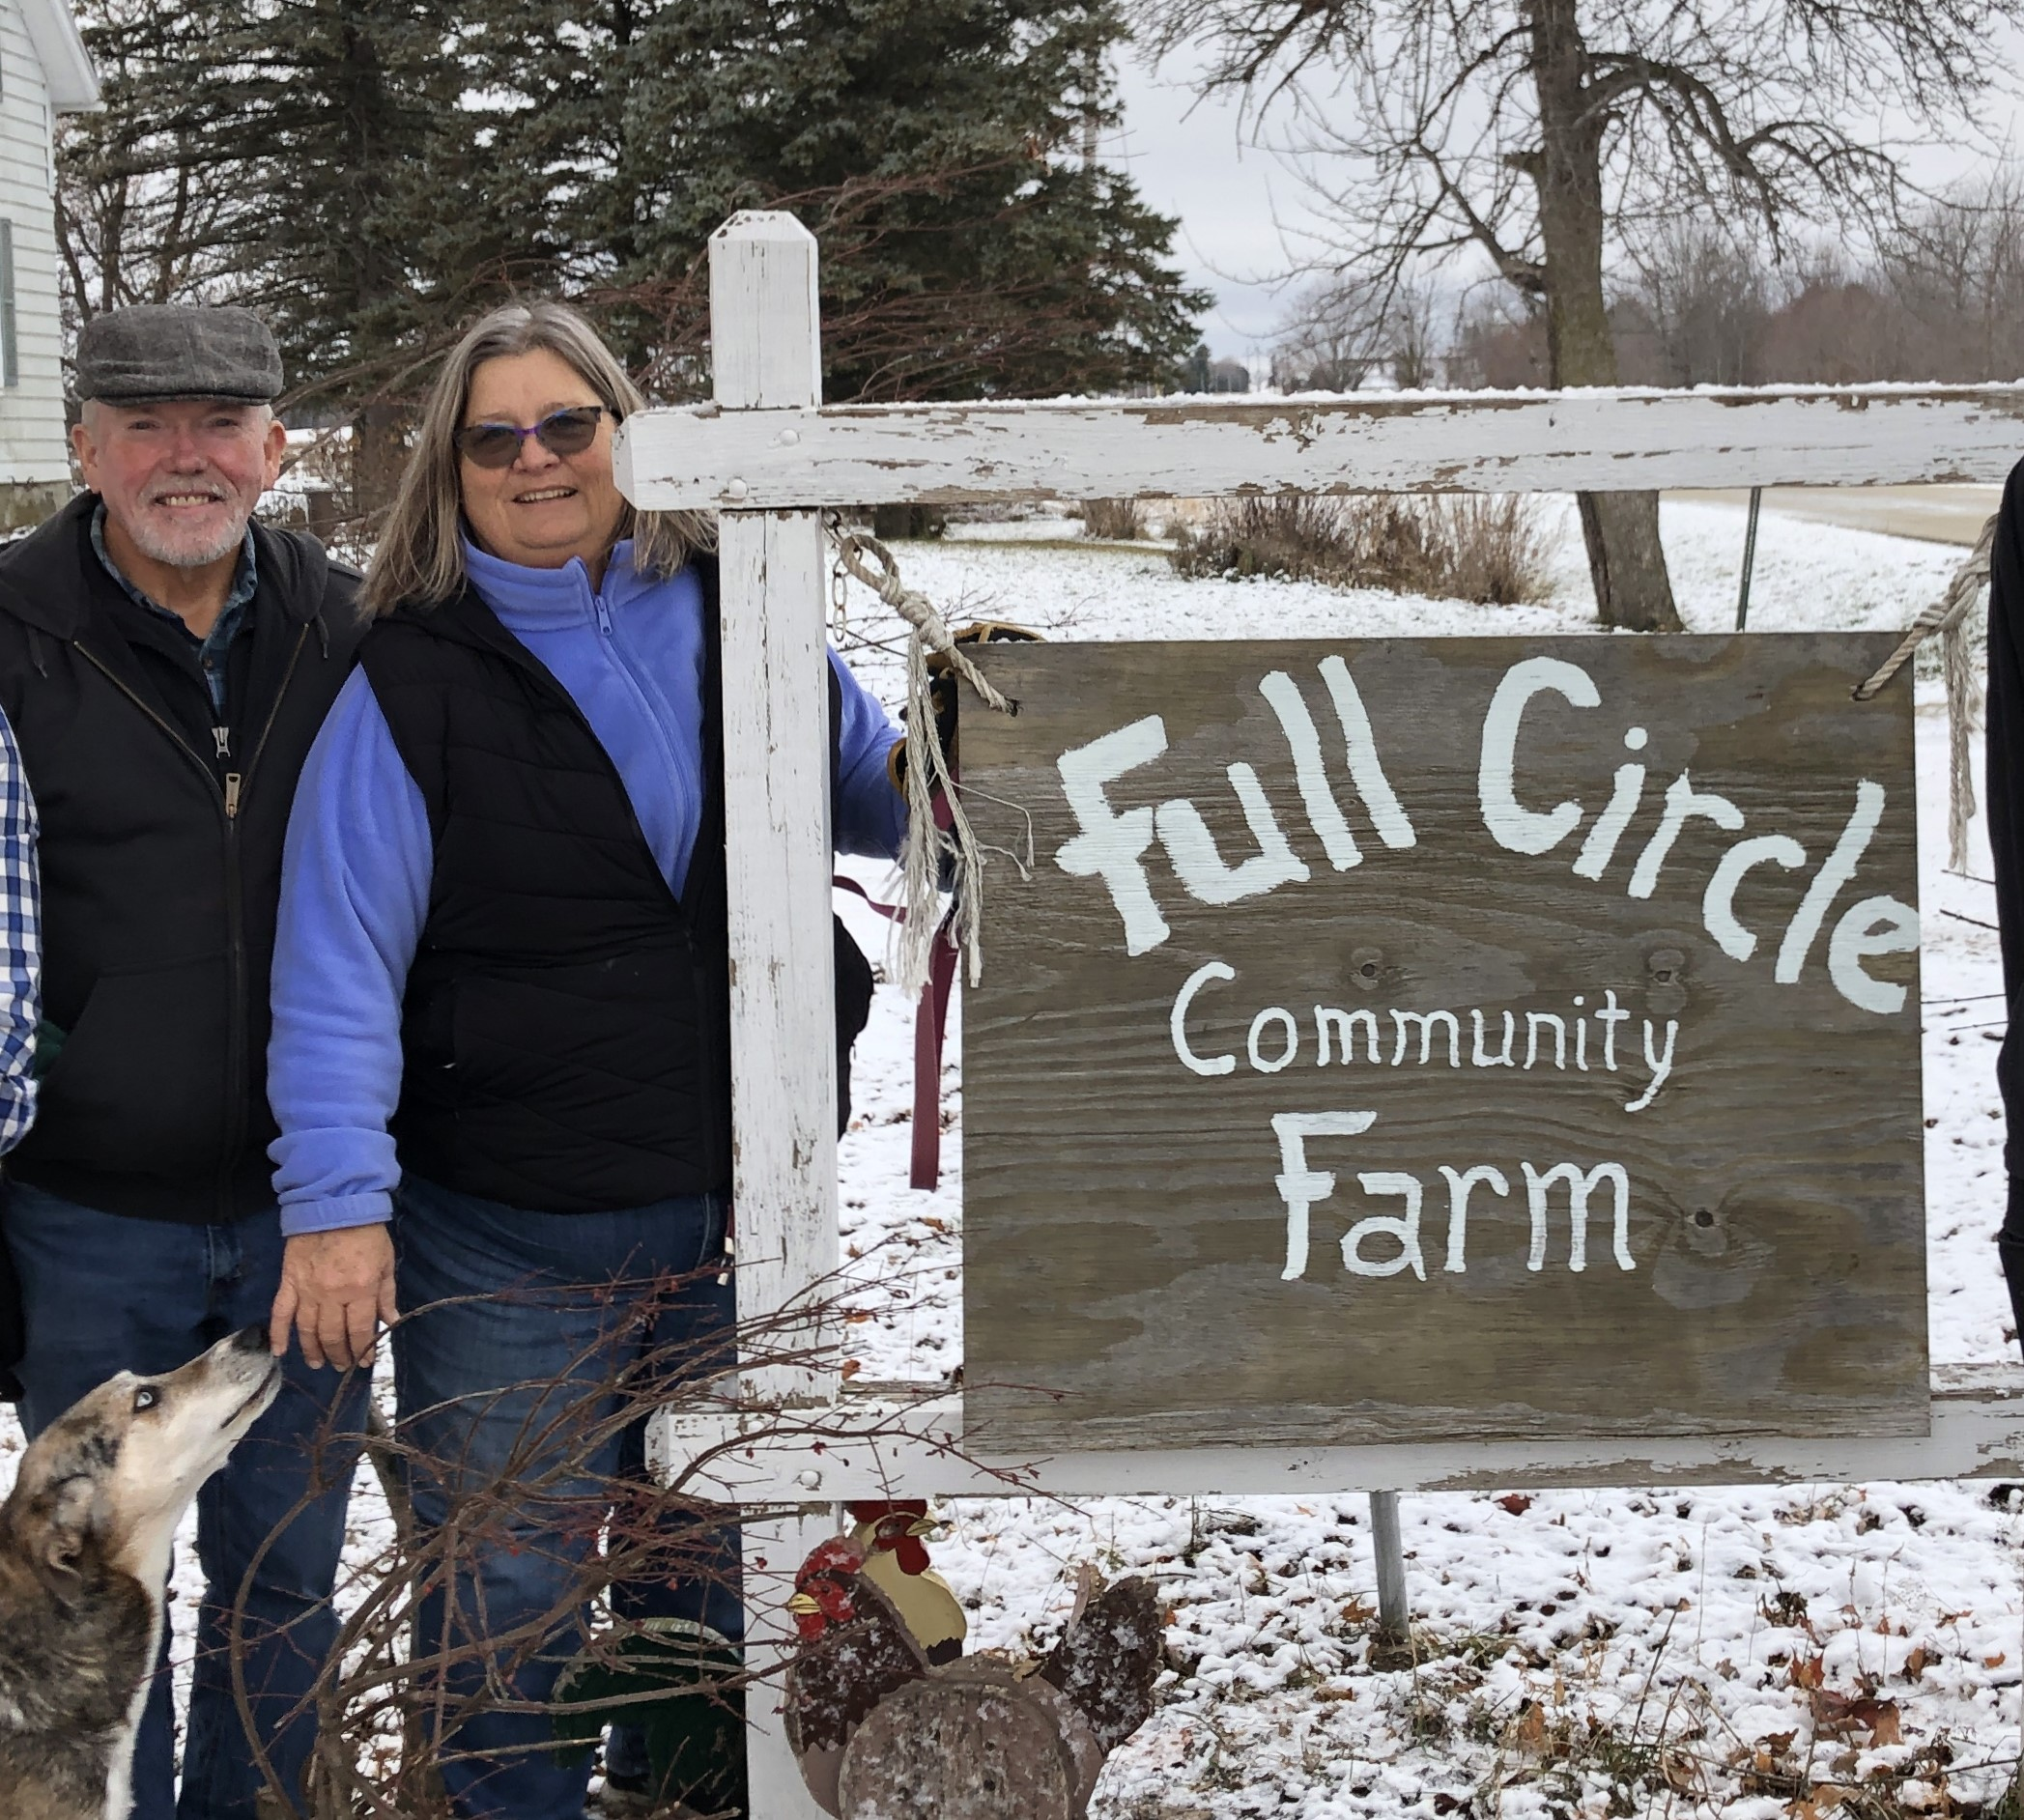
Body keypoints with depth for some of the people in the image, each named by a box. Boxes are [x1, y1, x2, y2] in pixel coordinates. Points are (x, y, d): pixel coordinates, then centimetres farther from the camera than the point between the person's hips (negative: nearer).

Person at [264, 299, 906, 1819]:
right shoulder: (412, 683, -5)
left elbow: (889, 800, 17)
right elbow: (339, 962, -10)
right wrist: (338, 1201, -18)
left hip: (740, 1208, 3)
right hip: (508, 1243, -3)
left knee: (740, 1574, 17)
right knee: (511, 1595, 6)